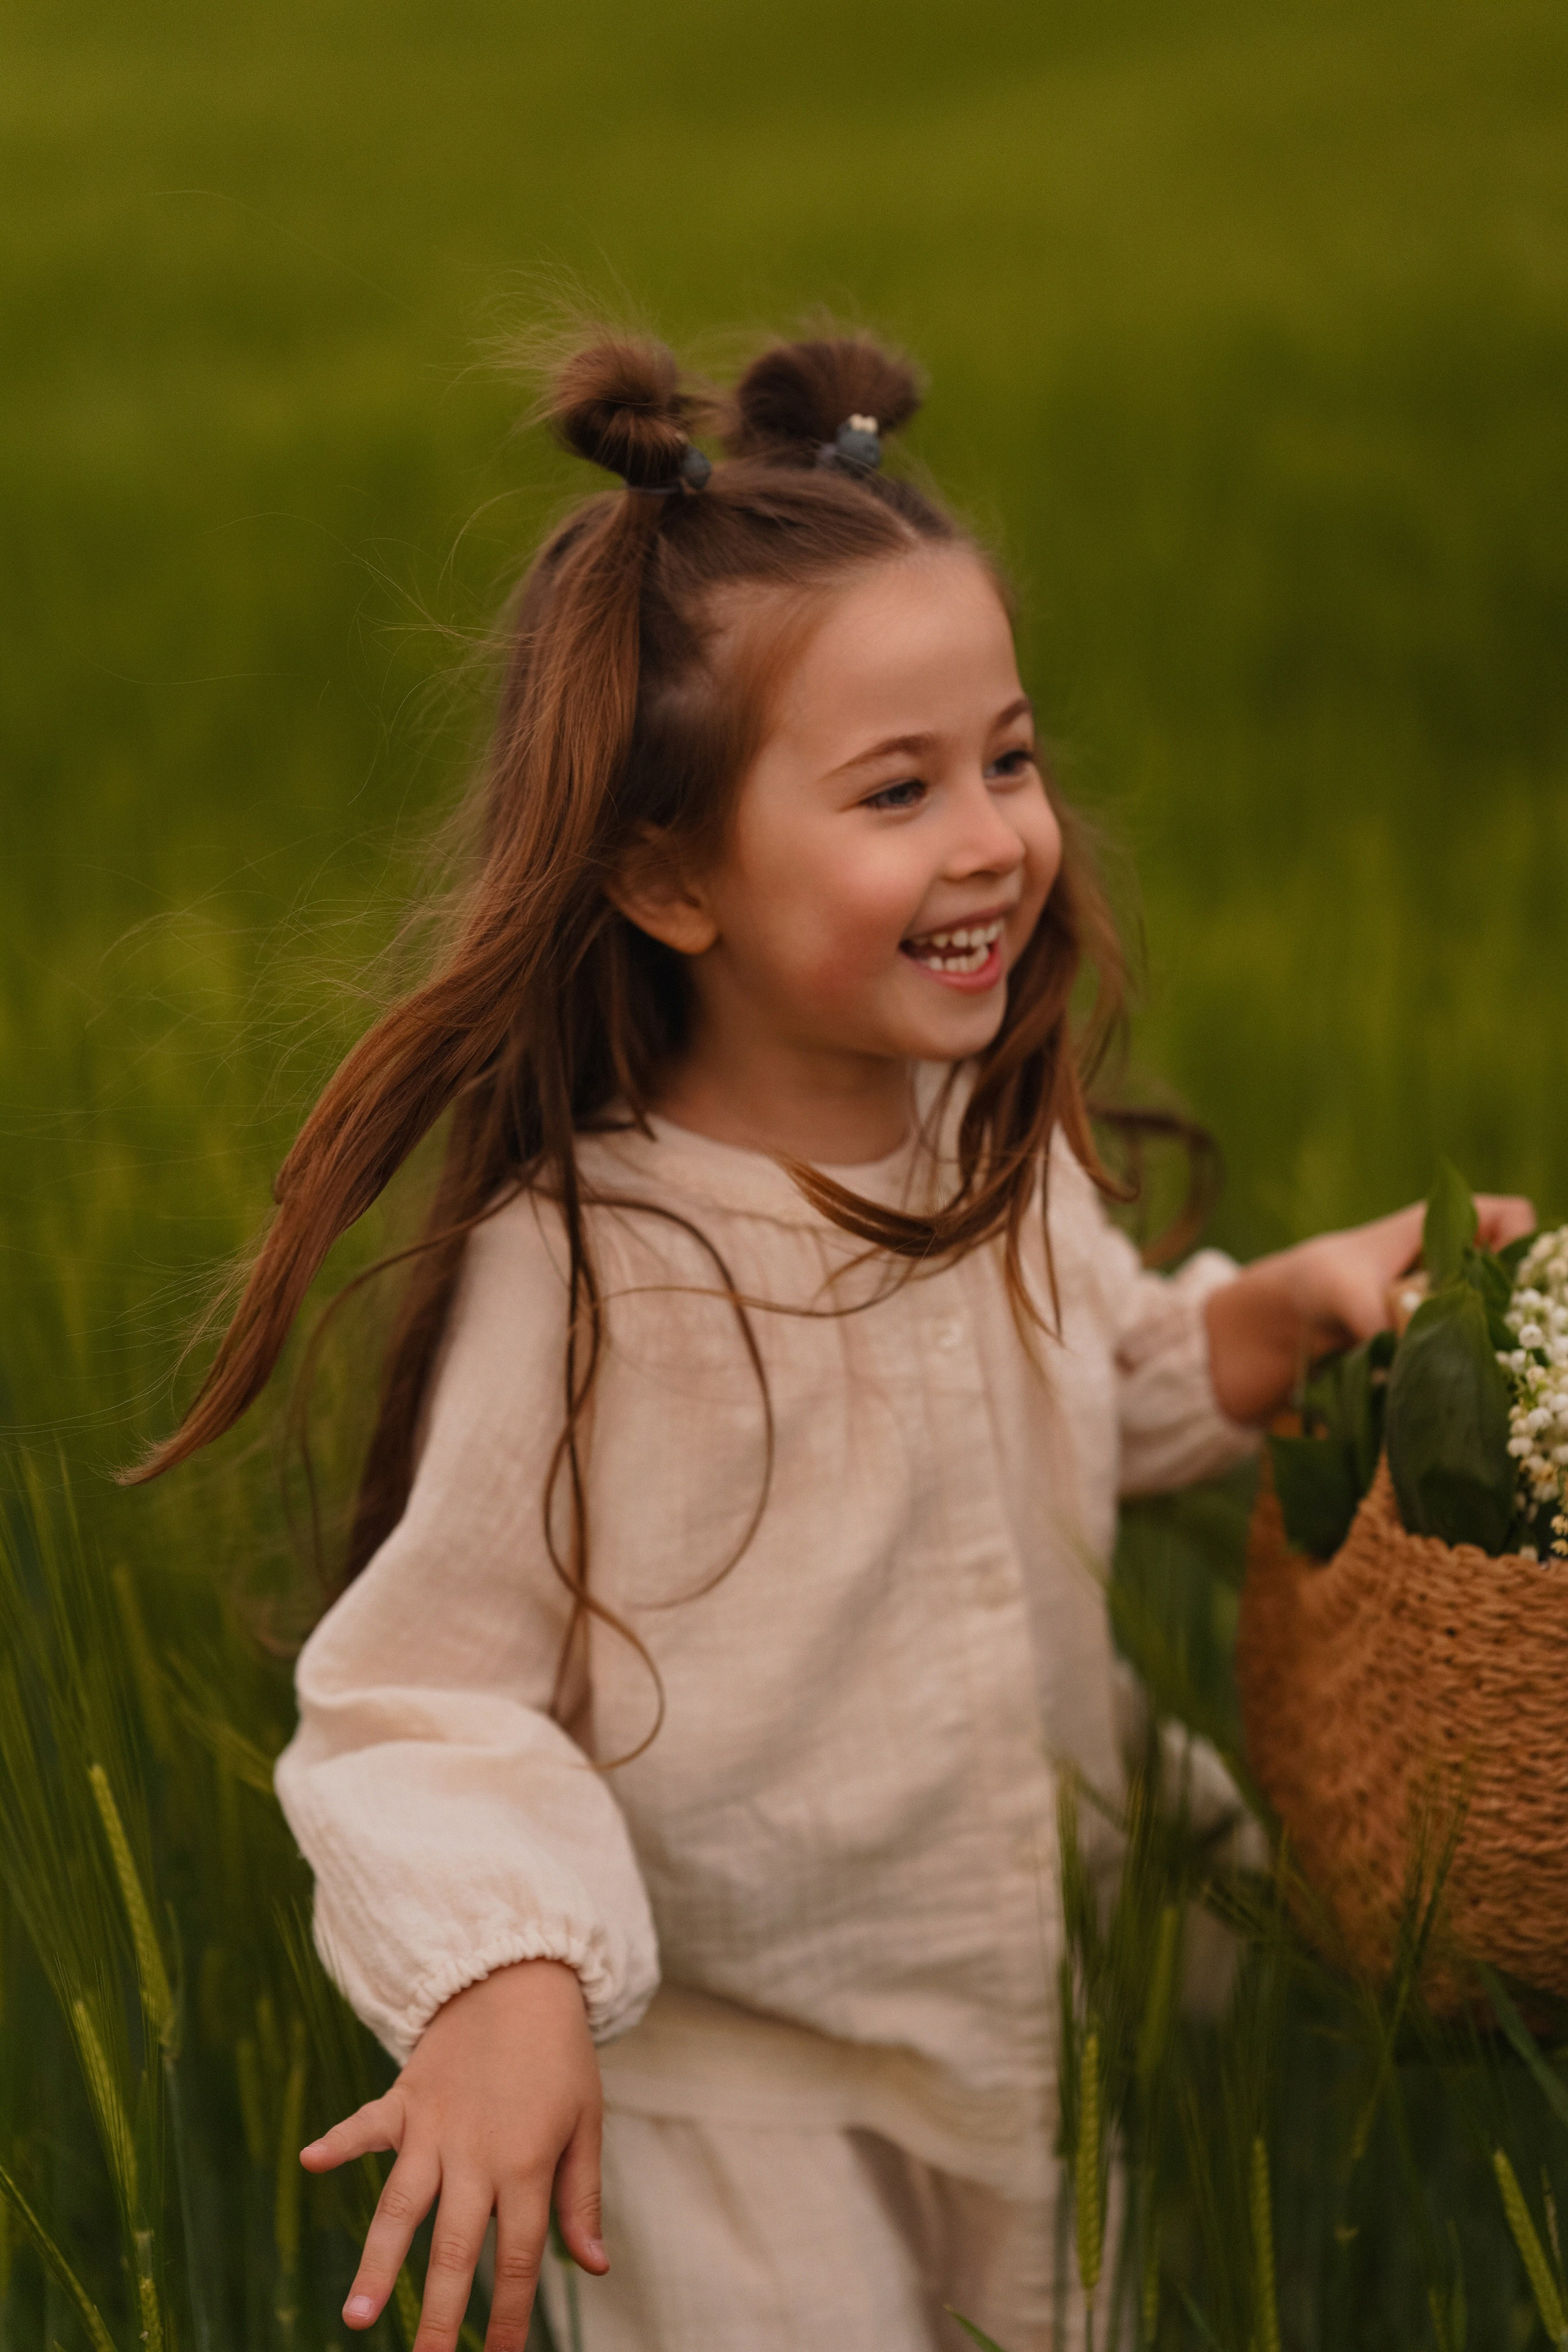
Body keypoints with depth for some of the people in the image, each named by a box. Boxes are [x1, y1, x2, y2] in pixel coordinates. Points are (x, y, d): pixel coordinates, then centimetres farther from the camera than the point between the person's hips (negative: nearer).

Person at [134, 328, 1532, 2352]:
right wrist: (500, 1972, -34)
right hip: (720, 2058, -6)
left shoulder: (996, 1134, -5)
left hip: (1036, 1954, 6)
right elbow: (423, 1685, -19)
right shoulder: (575, 1271, -25)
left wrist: (1290, 1308, -2)